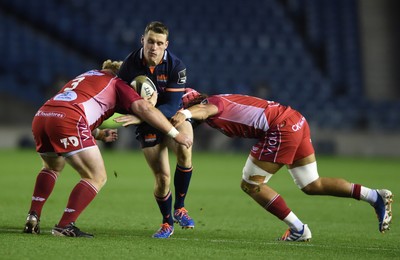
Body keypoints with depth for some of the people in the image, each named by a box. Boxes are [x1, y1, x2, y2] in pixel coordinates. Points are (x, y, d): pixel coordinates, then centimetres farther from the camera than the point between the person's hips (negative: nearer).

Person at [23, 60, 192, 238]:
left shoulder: (86, 76, 37)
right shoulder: (116, 83, 18)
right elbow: (143, 107, 4)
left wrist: (99, 134, 40)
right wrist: (175, 133, 8)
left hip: (40, 117, 7)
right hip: (67, 121, -7)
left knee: (52, 168, 34)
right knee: (97, 177, 4)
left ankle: (33, 217, 19)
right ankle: (65, 226, -5)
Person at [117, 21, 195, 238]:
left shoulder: (176, 66, -18)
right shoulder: (130, 64, -13)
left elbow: (172, 106, -25)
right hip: (147, 126, 1)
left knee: (184, 152, -32)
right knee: (162, 177, -7)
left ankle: (179, 208, -13)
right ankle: (167, 223, 20)